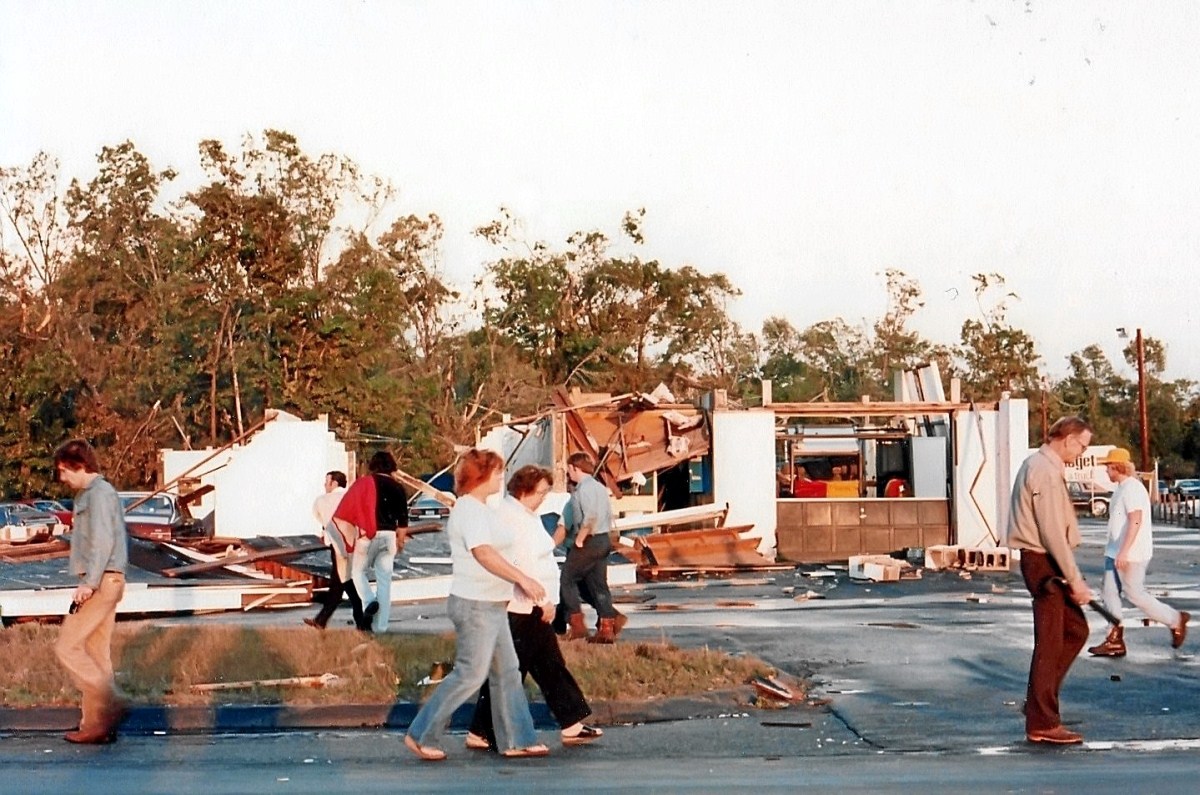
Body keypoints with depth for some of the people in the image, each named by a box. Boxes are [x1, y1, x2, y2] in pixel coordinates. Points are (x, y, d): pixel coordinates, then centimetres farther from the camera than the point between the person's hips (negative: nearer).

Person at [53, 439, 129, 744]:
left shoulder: (99, 493, -11)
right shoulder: (92, 493, 20)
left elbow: (103, 541, -20)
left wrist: (89, 582, -23)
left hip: (102, 582, -10)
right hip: (104, 582, 10)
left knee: (67, 646, -10)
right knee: (96, 653, 9)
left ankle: (110, 704, -11)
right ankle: (97, 724, 10)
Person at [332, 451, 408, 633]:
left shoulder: (364, 483, -2)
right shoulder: (398, 487, 7)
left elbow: (346, 510, -8)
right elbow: (403, 518, 12)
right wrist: (400, 540, 26)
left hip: (368, 535, -3)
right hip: (389, 536, 3)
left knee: (358, 571, 15)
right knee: (384, 580, 6)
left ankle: (370, 601, -12)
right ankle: (380, 625, 5)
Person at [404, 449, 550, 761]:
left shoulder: (481, 509, 16)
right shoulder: (470, 510, -16)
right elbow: (483, 553, -29)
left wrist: (520, 583, 22)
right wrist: (523, 578, -33)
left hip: (491, 604, 10)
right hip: (475, 604, -10)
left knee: (507, 671, 10)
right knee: (470, 674, -6)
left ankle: (516, 740, 15)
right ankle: (421, 735, 3)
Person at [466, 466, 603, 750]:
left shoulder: (527, 516, 17)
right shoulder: (510, 516, -17)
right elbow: (523, 564, -22)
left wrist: (546, 600, 15)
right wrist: (544, 600, -16)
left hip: (534, 608, 11)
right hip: (518, 609, -11)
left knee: (551, 666, 13)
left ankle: (572, 725, 18)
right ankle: (481, 733, 4)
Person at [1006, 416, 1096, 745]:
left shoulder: (1041, 465, 16)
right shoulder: (1045, 471, -18)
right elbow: (1052, 533, -22)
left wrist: (1072, 576, 20)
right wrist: (1075, 580, -19)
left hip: (1047, 562, 10)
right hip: (1044, 562, -10)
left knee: (1075, 630, 16)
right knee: (1049, 643, -4)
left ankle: (1039, 701, 19)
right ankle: (1042, 723, 2)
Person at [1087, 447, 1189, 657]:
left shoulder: (1132, 488, -17)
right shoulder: (1122, 488, 15)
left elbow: (1135, 521, -26)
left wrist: (1123, 552, -30)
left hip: (1130, 554, -10)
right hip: (1116, 553, 10)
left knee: (1136, 595, -3)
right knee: (1109, 593, 6)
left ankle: (1176, 620, 13)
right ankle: (1115, 642, 8)